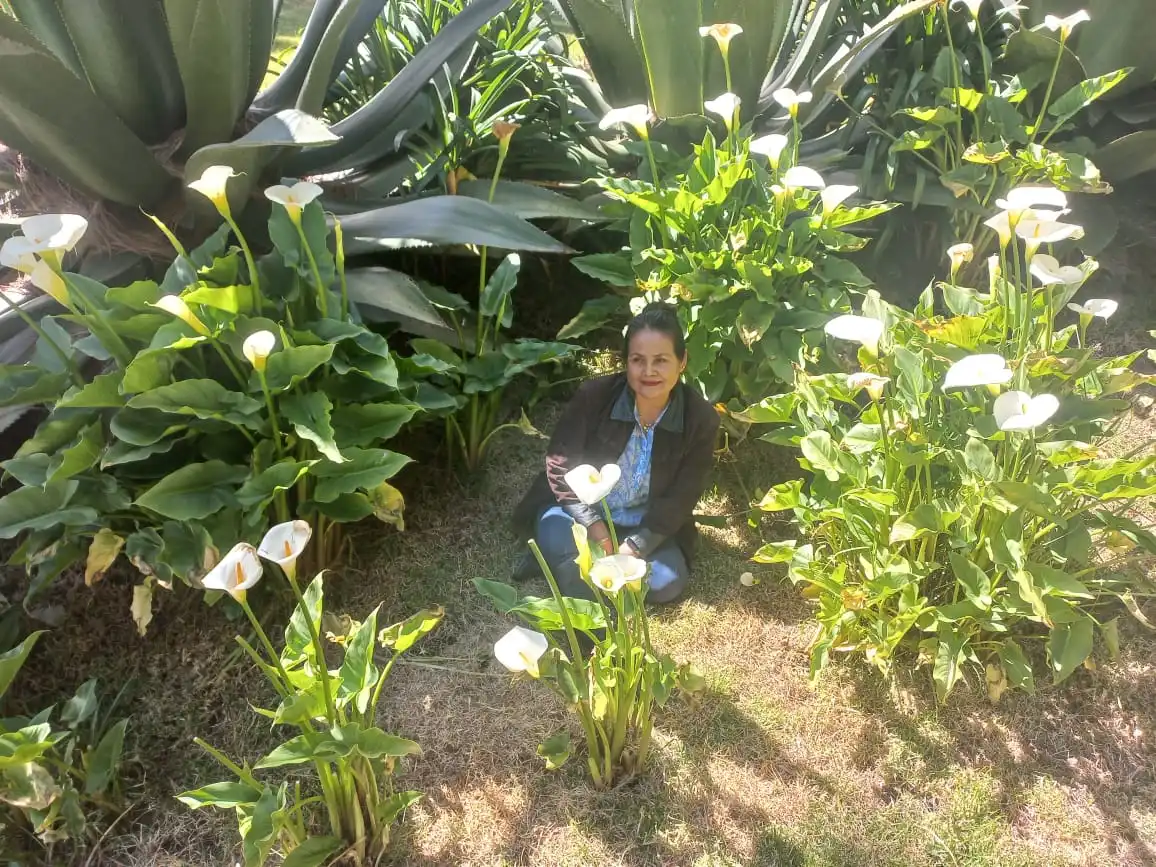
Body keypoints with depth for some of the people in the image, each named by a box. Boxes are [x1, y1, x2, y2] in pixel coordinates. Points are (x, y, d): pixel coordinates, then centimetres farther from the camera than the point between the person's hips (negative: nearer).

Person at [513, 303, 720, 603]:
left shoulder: (701, 419, -16)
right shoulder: (593, 395, -19)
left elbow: (679, 499, -12)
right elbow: (561, 468, -12)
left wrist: (633, 548, -22)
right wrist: (595, 528, -23)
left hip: (646, 527, 3)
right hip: (582, 512, -2)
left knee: (668, 582, -23)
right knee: (559, 539, -35)